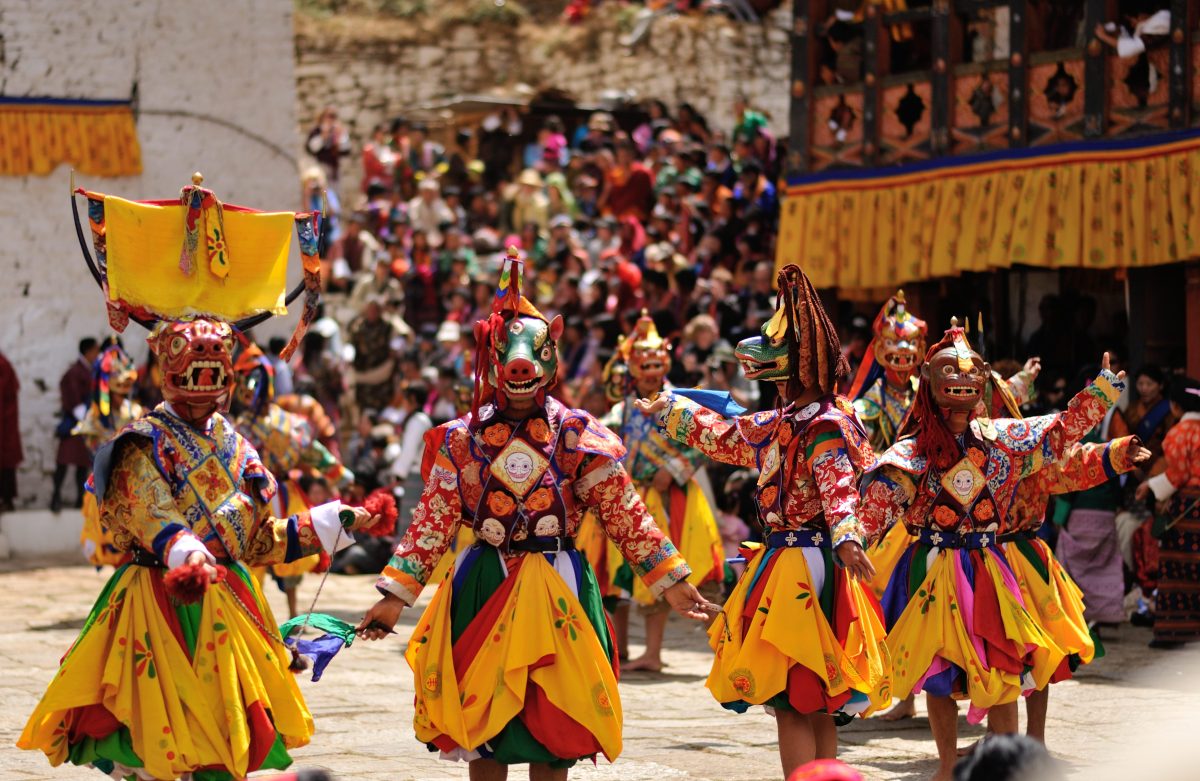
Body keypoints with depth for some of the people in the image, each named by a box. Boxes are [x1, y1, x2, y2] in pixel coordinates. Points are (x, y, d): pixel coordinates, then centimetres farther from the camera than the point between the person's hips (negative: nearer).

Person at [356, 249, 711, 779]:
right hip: (482, 591, 1)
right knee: (481, 731, 6)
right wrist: (395, 596, -3)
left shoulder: (577, 437, -1)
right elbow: (432, 522, 2)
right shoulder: (462, 440, 2)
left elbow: (626, 516, -1)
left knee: (551, 734, 3)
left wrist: (671, 583, -5)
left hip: (555, 590, -1)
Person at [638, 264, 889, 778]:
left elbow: (838, 486, -33)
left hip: (807, 567, -10)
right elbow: (726, 436, 32)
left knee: (792, 703, -11)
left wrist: (846, 538, -52)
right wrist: (671, 409, 44)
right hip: (784, 560, 10)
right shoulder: (781, 424, 14)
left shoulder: (825, 428, -15)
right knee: (812, 706, 11)